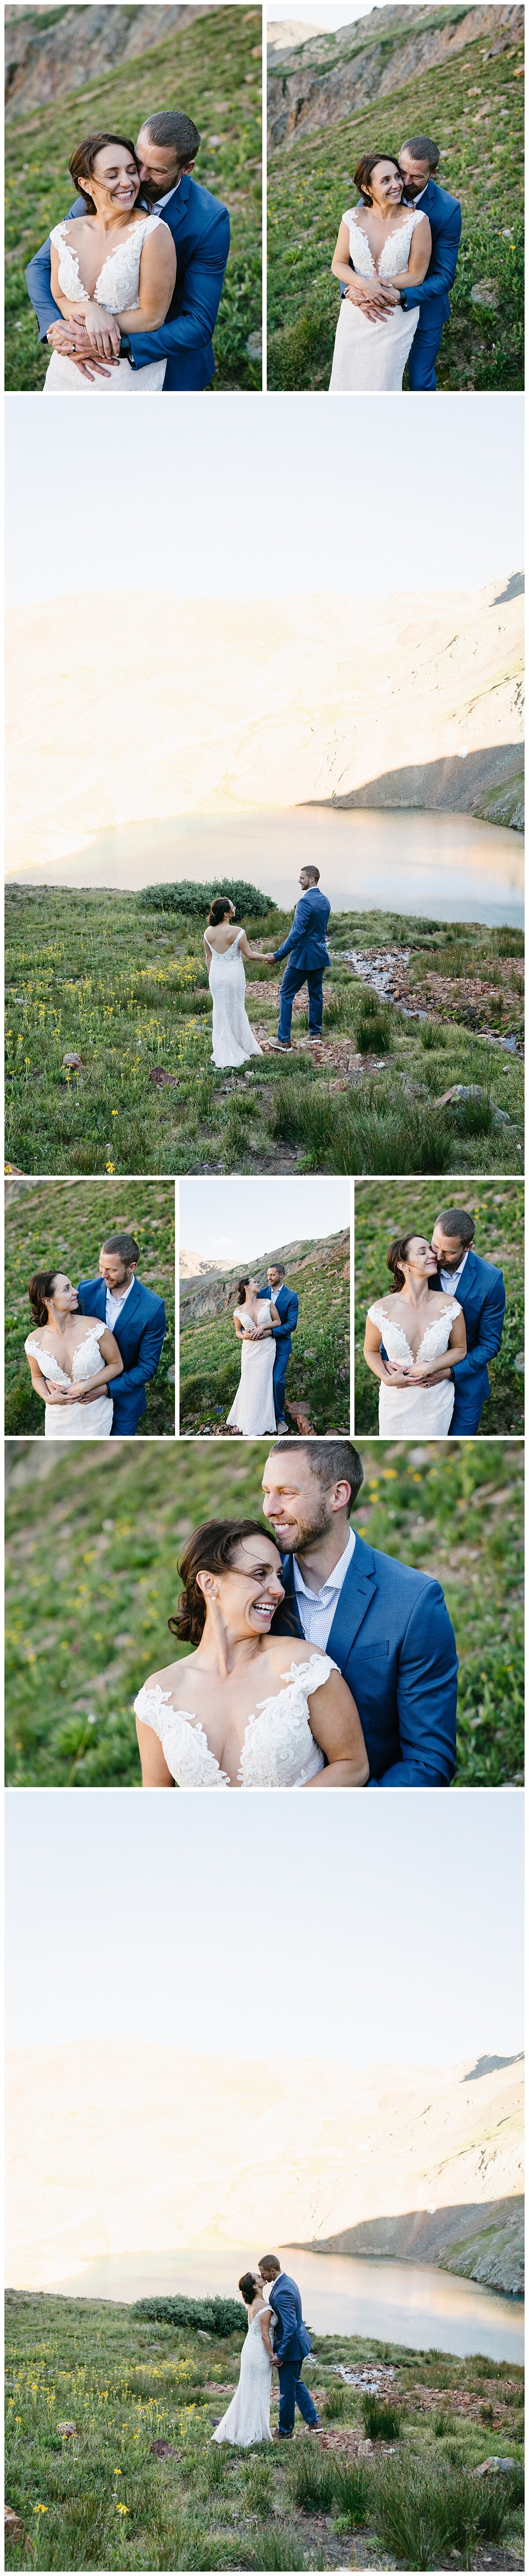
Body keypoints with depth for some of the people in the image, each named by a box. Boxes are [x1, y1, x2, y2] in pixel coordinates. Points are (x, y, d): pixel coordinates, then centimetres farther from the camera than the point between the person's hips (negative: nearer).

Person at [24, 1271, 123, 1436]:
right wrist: (48, 1398, -15)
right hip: (59, 1418, 1)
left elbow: (117, 1365, -8)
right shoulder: (35, 1341, -13)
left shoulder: (95, 1328, -19)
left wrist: (85, 1387, -19)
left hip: (95, 1418, -1)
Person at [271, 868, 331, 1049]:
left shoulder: (306, 902, -21)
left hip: (303, 957, -8)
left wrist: (278, 955, -22)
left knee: (286, 994, 0)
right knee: (316, 994, 16)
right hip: (320, 956, 8)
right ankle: (316, 1033, 21)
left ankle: (284, 1039, -1)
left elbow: (297, 933, -25)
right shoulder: (325, 901, 7)